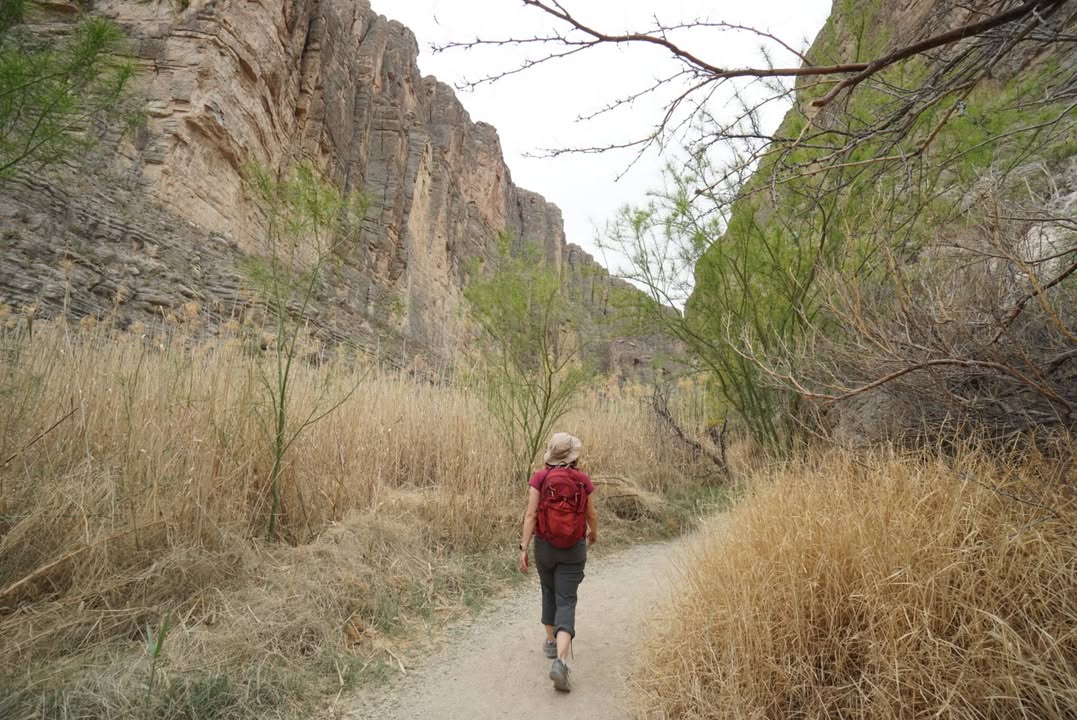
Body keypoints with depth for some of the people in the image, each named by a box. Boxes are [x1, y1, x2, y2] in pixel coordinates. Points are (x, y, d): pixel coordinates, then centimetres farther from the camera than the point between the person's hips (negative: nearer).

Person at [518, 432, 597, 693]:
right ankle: (560, 661, -15)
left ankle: (551, 642, 40)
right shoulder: (583, 479, -7)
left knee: (549, 592, 25)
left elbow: (530, 515, -14)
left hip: (545, 545, 2)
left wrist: (523, 548, -11)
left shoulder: (539, 478, -9)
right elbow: (591, 515, 3)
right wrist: (594, 532, 24)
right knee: (566, 601, 0)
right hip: (574, 548, -1)